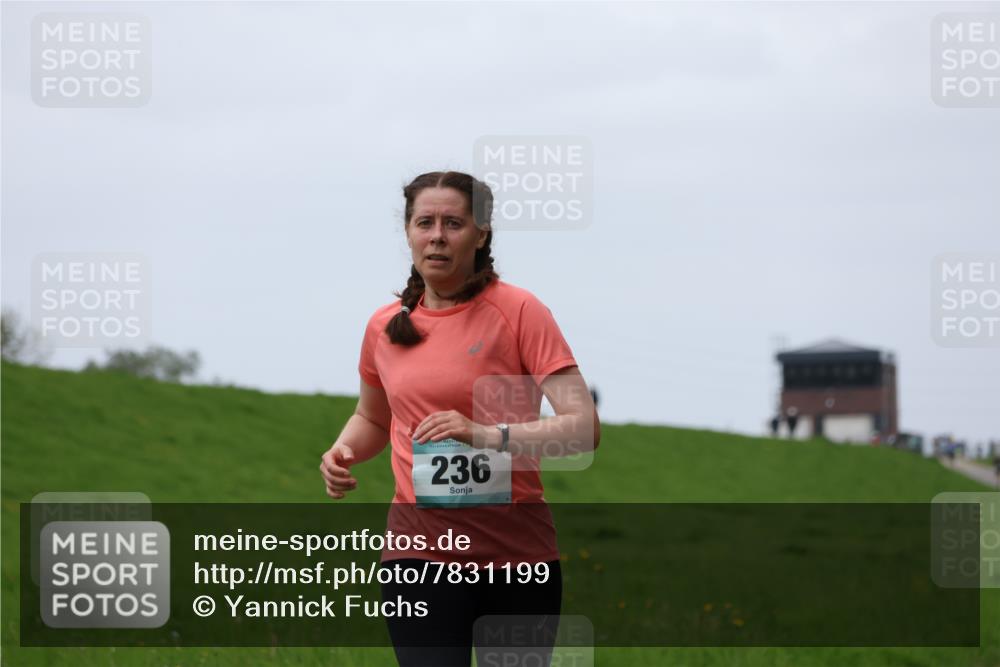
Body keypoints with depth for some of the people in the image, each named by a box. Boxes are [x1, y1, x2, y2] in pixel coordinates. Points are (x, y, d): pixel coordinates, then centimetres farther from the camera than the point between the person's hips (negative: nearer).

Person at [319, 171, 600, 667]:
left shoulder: (518, 310, -5)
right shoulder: (384, 327, 9)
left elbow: (584, 427, -14)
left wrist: (488, 434, -28)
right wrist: (343, 452, 6)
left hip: (519, 551, -2)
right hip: (419, 550, 2)